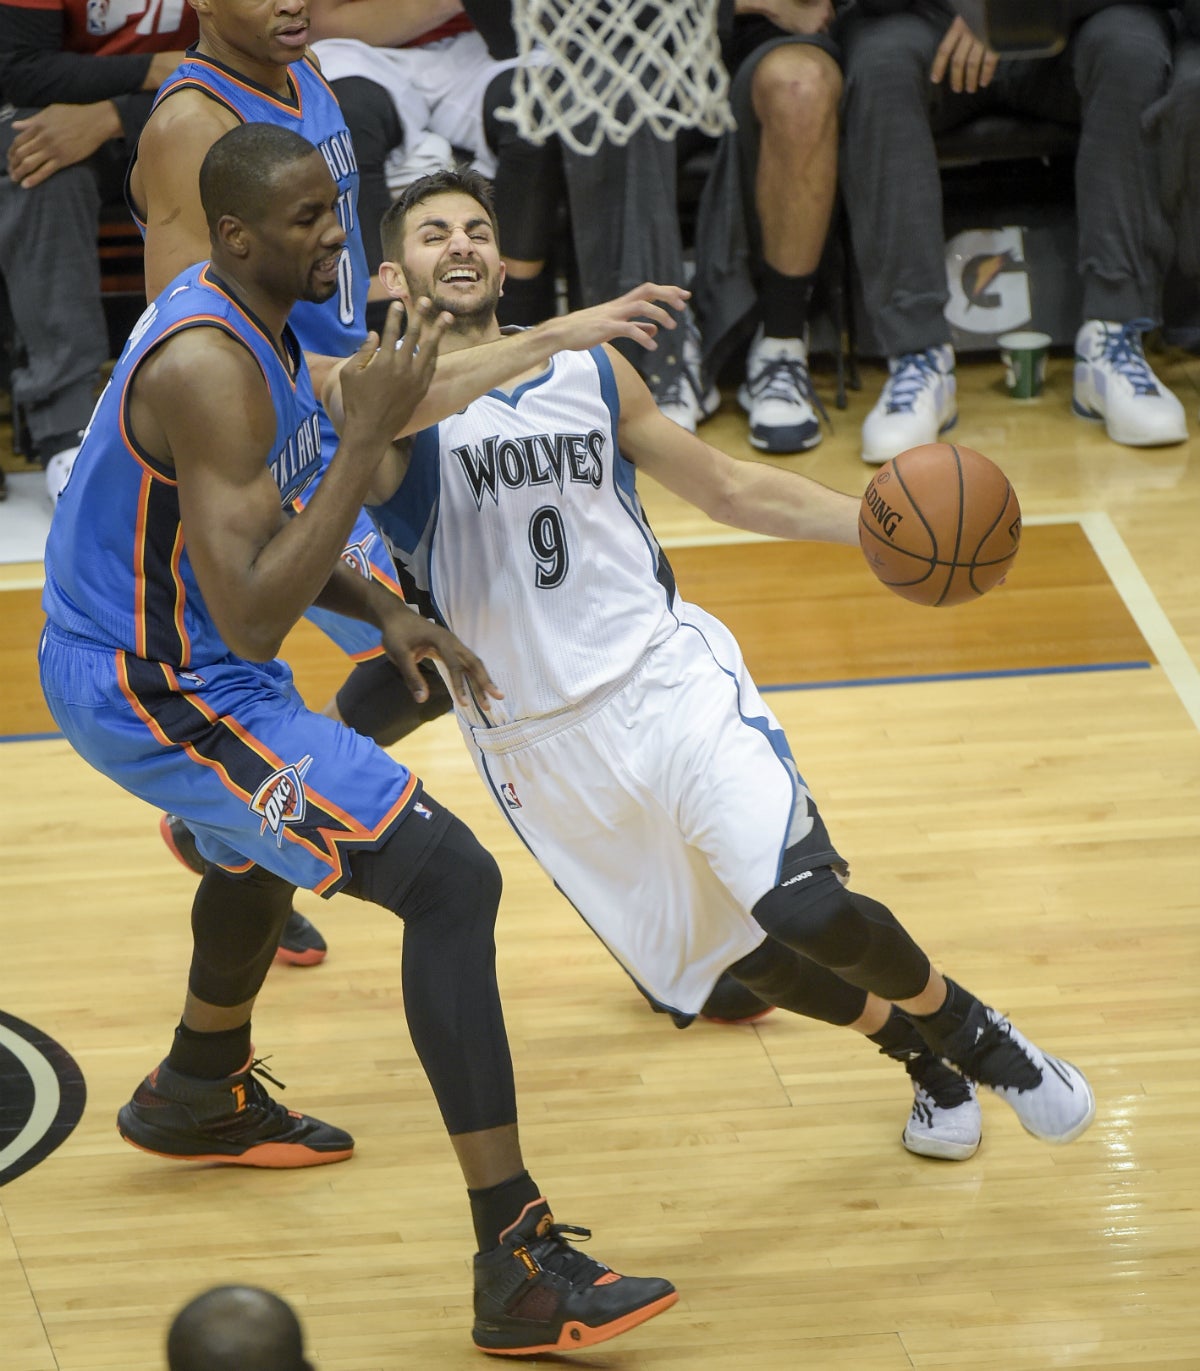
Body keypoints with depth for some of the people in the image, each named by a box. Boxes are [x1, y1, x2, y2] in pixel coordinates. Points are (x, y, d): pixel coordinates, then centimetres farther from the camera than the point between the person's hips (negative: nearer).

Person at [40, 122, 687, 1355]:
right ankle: (519, 1271, -21)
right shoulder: (209, 370, -26)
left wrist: (381, 614, 5)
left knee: (274, 830, 40)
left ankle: (200, 1094, 64)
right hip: (158, 695, -11)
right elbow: (251, 624, -31)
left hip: (124, 659, 11)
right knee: (448, 880, -18)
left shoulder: (244, 321, 6)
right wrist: (366, 435, -31)